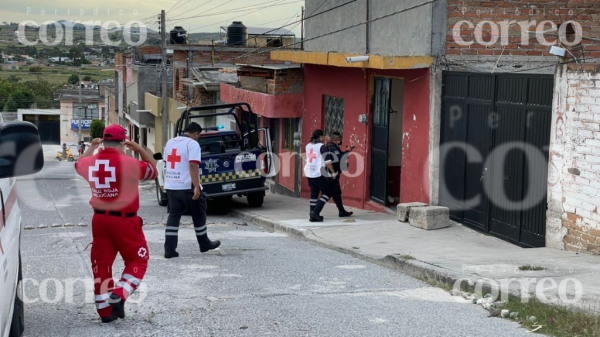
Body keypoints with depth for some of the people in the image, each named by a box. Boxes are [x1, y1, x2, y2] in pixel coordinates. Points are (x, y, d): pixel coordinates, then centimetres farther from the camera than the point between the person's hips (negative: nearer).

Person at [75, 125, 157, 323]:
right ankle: (118, 295, -9)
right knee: (138, 260, 10)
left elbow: (79, 165, 26)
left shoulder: (91, 162, 0)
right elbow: (153, 171, 2)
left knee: (101, 263, 11)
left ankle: (105, 310, 13)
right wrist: (139, 149, 7)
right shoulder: (129, 163, -15)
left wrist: (91, 147, 33)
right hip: (124, 220, -5)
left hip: (99, 219, 5)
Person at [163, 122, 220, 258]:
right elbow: (193, 165, -20)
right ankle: (204, 244, 24)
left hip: (170, 186, 6)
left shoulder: (170, 142, 14)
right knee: (198, 215, 11)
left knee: (173, 216, 5)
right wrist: (196, 187, -22)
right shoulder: (192, 144, -10)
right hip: (187, 187, -6)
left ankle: (169, 249, -3)